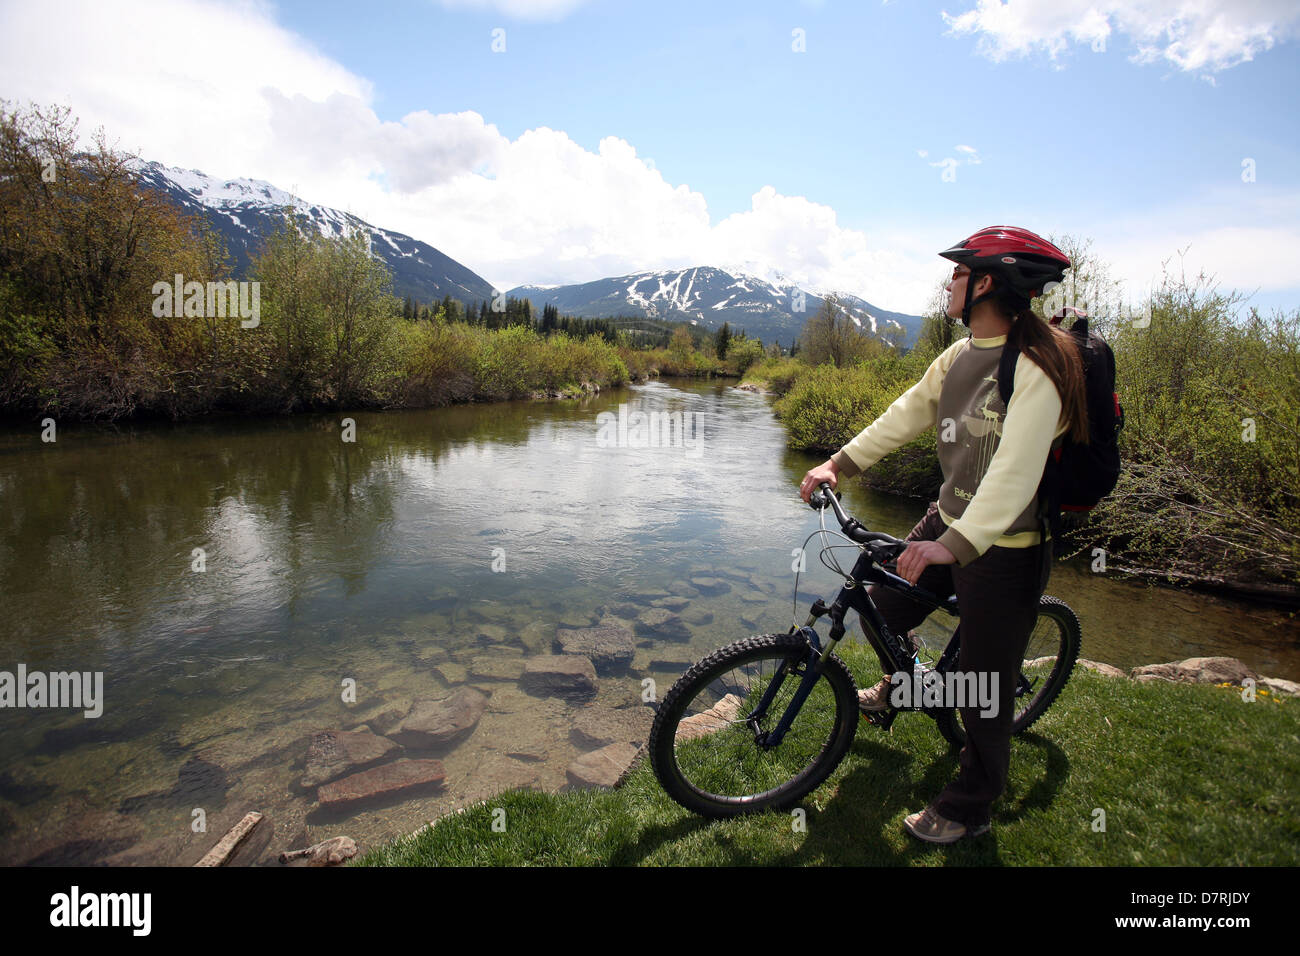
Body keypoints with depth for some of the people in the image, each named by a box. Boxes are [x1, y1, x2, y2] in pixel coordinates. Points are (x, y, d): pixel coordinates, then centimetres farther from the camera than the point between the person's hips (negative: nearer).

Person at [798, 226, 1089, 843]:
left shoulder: (1037, 368, -24)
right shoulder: (961, 354, 3)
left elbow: (1015, 471, -33)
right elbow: (908, 412, 6)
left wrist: (956, 544, -44)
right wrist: (840, 462, -2)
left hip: (1005, 548, -8)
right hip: (949, 519, 8)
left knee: (984, 685, 5)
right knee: (885, 605, 16)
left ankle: (970, 810, 27)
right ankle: (900, 688, 49)